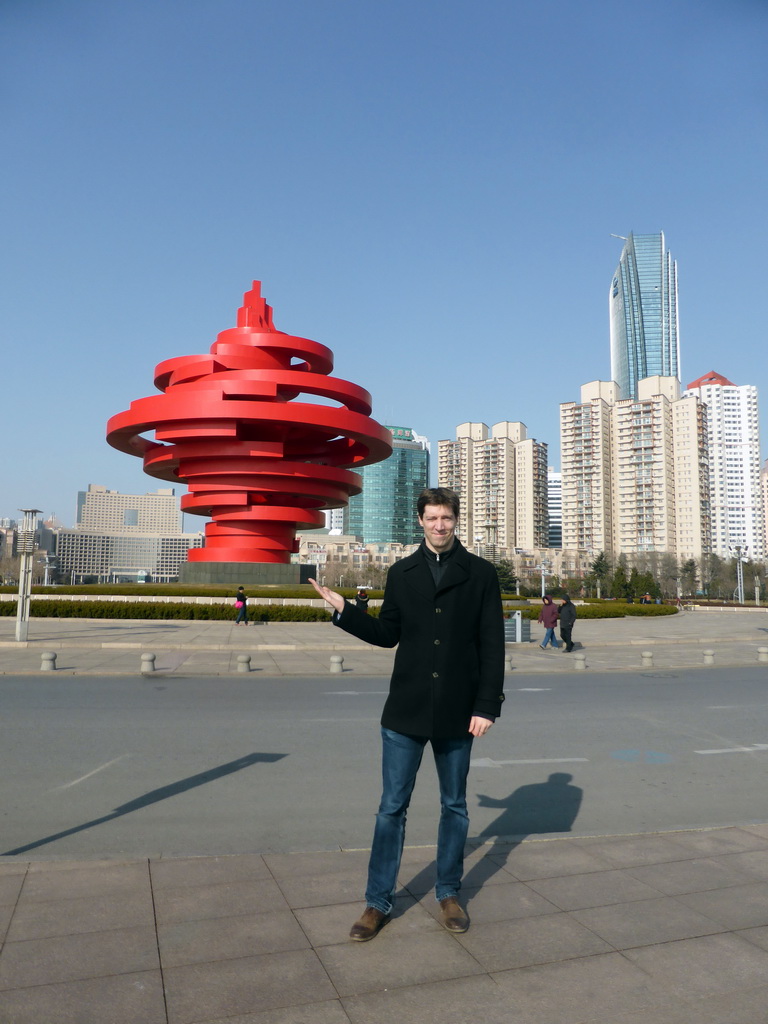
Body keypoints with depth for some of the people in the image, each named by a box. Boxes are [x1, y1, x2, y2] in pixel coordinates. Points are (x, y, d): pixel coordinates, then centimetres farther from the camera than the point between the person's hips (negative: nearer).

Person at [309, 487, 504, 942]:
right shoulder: (402, 573, 5)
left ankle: (449, 893, 32)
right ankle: (379, 902, 21)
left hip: (458, 712, -1)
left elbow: (492, 645, -3)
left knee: (455, 806, 14)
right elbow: (387, 634, 8)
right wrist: (343, 609, -4)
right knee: (392, 807, 6)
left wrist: (487, 706, -8)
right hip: (406, 711, 1)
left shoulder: (481, 573, -1)